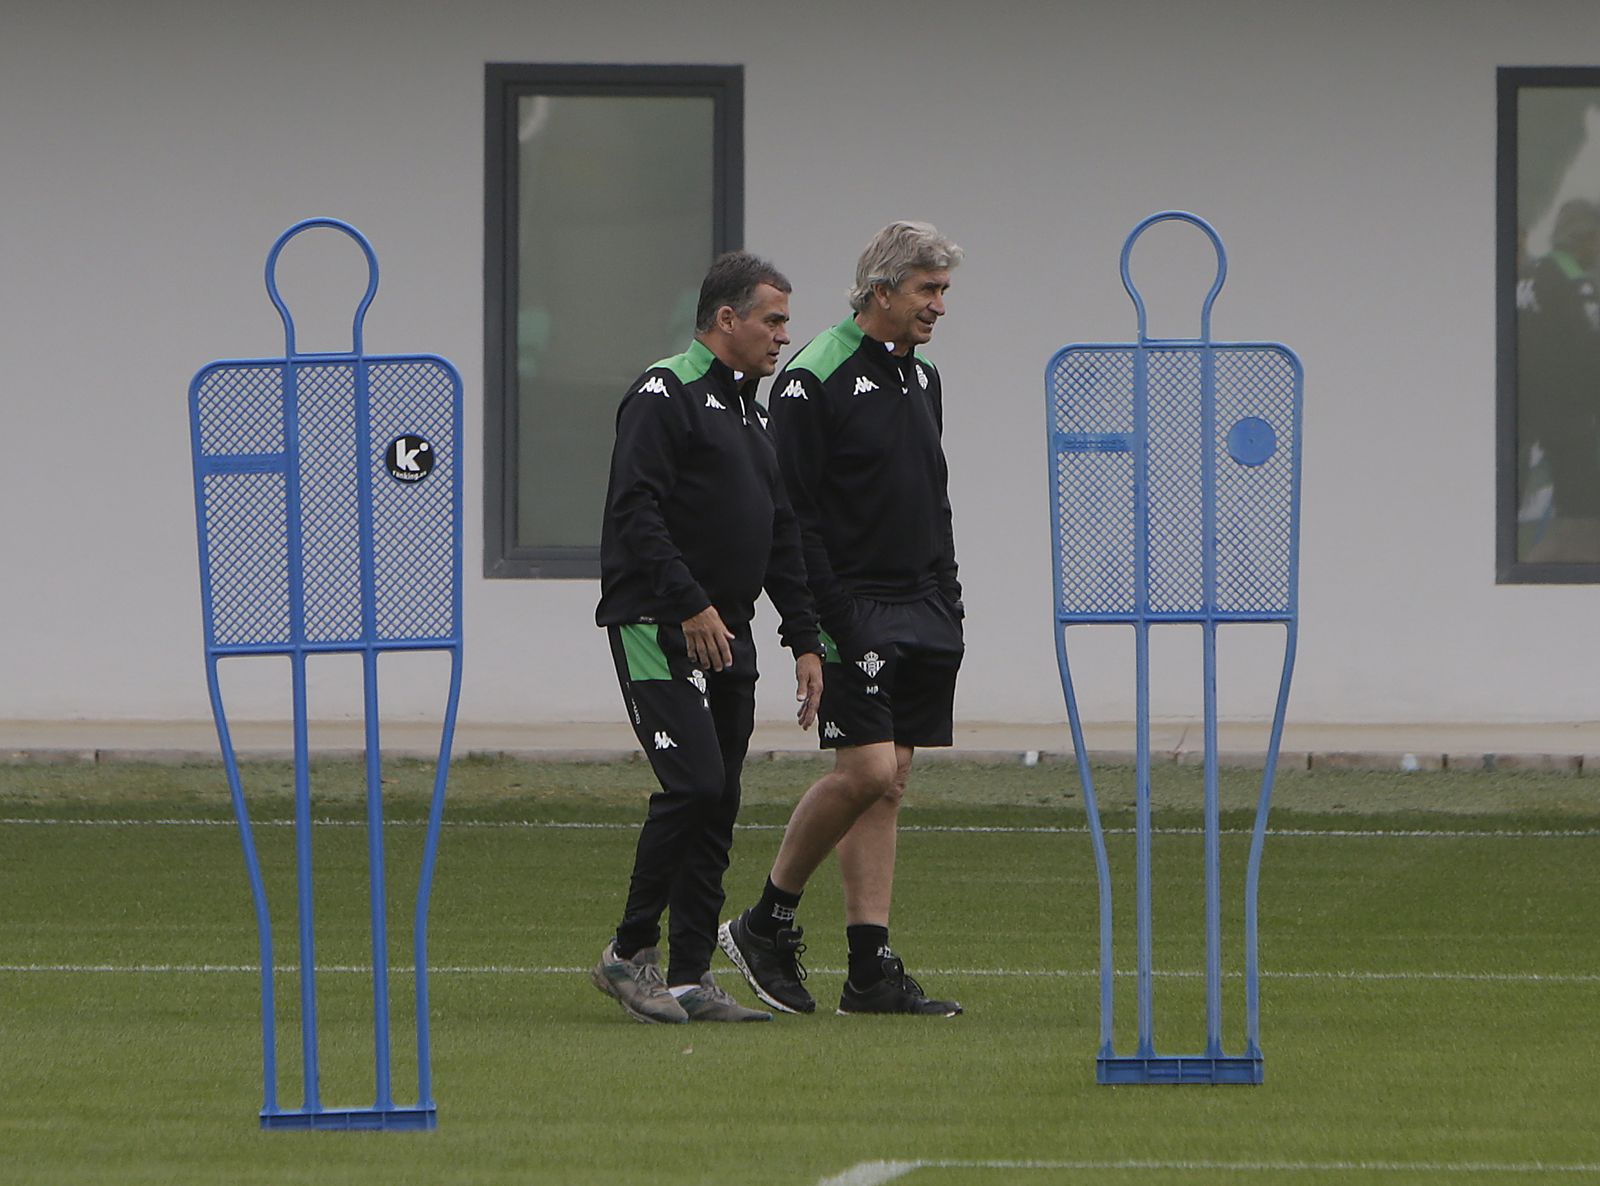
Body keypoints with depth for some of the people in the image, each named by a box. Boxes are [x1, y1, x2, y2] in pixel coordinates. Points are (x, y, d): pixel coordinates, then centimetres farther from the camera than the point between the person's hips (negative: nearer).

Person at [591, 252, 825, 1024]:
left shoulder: (752, 415, 20)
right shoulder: (664, 396, -8)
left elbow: (782, 539, 23)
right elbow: (635, 510, -18)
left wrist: (805, 640, 16)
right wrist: (690, 606, -23)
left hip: (726, 640, 9)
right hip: (658, 632, -9)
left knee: (717, 806, 5)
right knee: (693, 784, -17)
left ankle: (690, 979, 7)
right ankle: (629, 954, -6)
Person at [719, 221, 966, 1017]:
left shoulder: (921, 376, 15)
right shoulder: (815, 380, -11)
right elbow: (792, 512, -13)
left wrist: (949, 601, 16)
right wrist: (824, 618, -18)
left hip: (921, 614, 8)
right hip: (853, 613, -8)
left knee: (888, 781, 4)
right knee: (867, 772, -15)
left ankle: (871, 971, 3)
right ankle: (766, 923, 1)